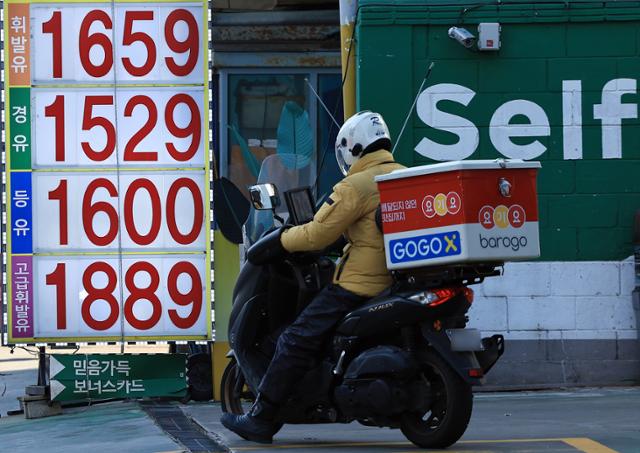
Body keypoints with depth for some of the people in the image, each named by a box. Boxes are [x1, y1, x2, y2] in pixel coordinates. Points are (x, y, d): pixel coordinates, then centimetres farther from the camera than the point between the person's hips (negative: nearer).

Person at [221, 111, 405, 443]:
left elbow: (317, 235, -11)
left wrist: (280, 241, 5)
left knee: (297, 341, -5)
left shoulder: (355, 186, -11)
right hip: (397, 279, 9)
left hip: (361, 283, -9)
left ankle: (261, 420, -7)